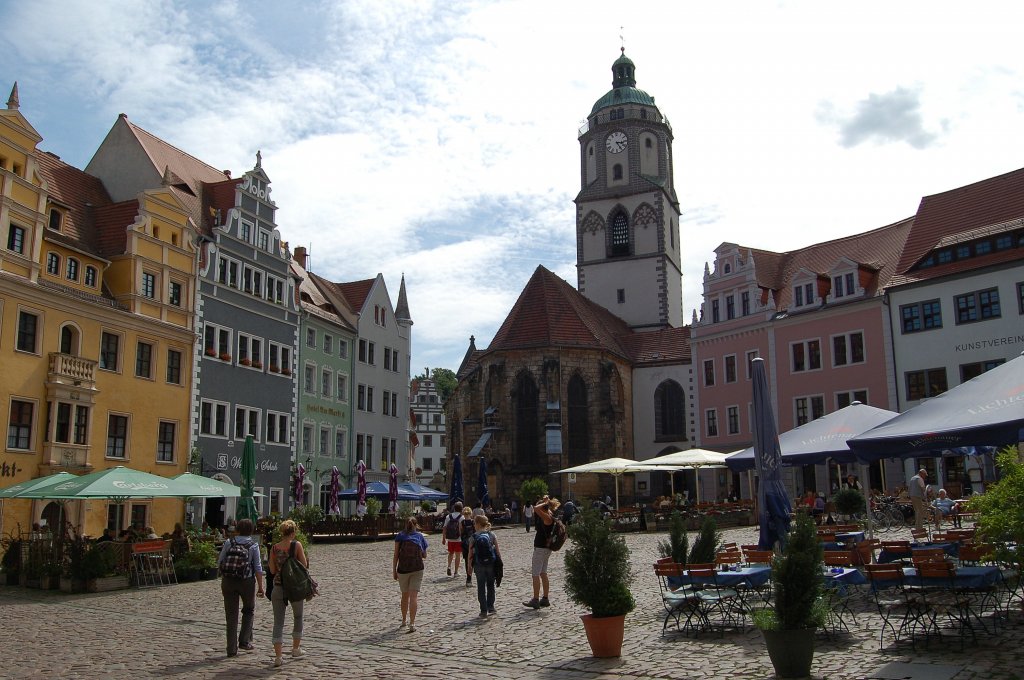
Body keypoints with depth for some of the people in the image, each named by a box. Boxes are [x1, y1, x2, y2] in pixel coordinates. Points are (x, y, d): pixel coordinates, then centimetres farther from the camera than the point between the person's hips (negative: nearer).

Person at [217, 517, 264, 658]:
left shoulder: (229, 543, -1)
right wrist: (260, 586, 0)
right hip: (247, 581, -2)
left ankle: (232, 648, 8)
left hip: (228, 581, 2)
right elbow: (258, 568, -7)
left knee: (231, 614, 7)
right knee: (249, 610, 20)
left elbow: (219, 563, 4)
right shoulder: (253, 546, -6)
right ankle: (244, 641, 15)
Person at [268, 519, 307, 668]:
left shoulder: (274, 548, -1)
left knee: (278, 621, 4)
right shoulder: (296, 545, -8)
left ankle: (278, 657, -3)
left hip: (278, 587, 1)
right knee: (298, 617, 20)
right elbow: (304, 565, -7)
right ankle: (296, 649, 30)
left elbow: (272, 570, 3)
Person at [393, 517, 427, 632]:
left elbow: (396, 555, 0)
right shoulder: (420, 536, 10)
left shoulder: (400, 535, 7)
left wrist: (394, 570, 4)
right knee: (414, 596, -3)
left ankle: (404, 621, 29)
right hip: (417, 570, 0)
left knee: (405, 595, 16)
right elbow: (424, 555, 16)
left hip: (402, 569, 0)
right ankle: (412, 624, -12)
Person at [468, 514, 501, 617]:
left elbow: (471, 553, -6)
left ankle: (484, 610, 9)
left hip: (479, 565, -1)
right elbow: (497, 550, -1)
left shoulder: (473, 537, -8)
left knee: (481, 587, 8)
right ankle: (491, 607, 17)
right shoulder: (491, 535, -3)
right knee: (490, 586, 16)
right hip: (491, 563, 2)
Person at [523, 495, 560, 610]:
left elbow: (536, 508, -34)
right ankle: (545, 599, 20)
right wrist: (545, 502, 10)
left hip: (541, 548, -10)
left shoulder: (547, 517, -19)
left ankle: (535, 600, -2)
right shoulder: (546, 517, 9)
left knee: (536, 574, -5)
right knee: (543, 573, 14)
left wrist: (545, 503, -19)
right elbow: (536, 509, 24)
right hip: (545, 548, 10)